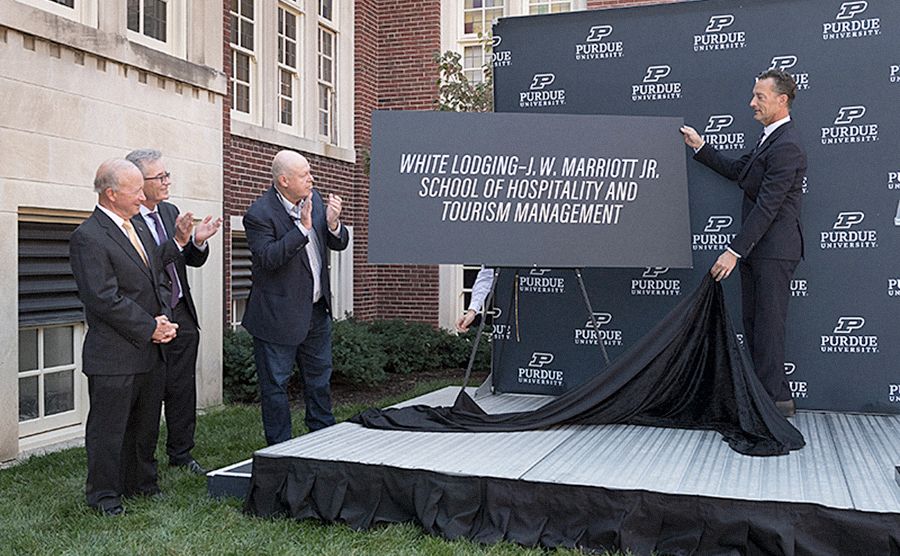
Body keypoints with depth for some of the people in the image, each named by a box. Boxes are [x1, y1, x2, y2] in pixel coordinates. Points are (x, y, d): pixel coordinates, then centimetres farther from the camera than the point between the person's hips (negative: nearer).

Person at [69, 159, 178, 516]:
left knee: (146, 424, 18)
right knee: (108, 427, 5)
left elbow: (157, 280, 18)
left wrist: (162, 319, 1)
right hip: (114, 356, -8)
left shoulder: (135, 226, 13)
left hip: (149, 352, 8)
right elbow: (105, 299, -21)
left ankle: (141, 483, 33)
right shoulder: (88, 237, -15)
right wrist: (151, 328, -15)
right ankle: (103, 494, 20)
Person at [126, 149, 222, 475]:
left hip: (182, 316, 7)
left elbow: (193, 261, 13)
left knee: (182, 389, 13)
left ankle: (181, 454, 27)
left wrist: (198, 241, -8)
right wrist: (177, 241, -27)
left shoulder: (170, 212, 10)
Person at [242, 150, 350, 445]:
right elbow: (267, 259, -27)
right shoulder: (259, 214, -17)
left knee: (320, 378, 19)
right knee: (275, 385, 6)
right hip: (279, 317, -7)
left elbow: (339, 244, 7)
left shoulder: (314, 199, 3)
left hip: (317, 310, 7)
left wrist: (333, 224, -15)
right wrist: (302, 227, -29)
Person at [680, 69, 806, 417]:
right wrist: (700, 147, 20)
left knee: (768, 324, -4)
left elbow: (766, 206, -22)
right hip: (757, 250, 10)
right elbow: (736, 171, 24)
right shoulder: (769, 139, 15)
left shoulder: (786, 146, -18)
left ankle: (776, 399, 5)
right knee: (753, 323, 14)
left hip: (774, 251, -10)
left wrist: (735, 251, -22)